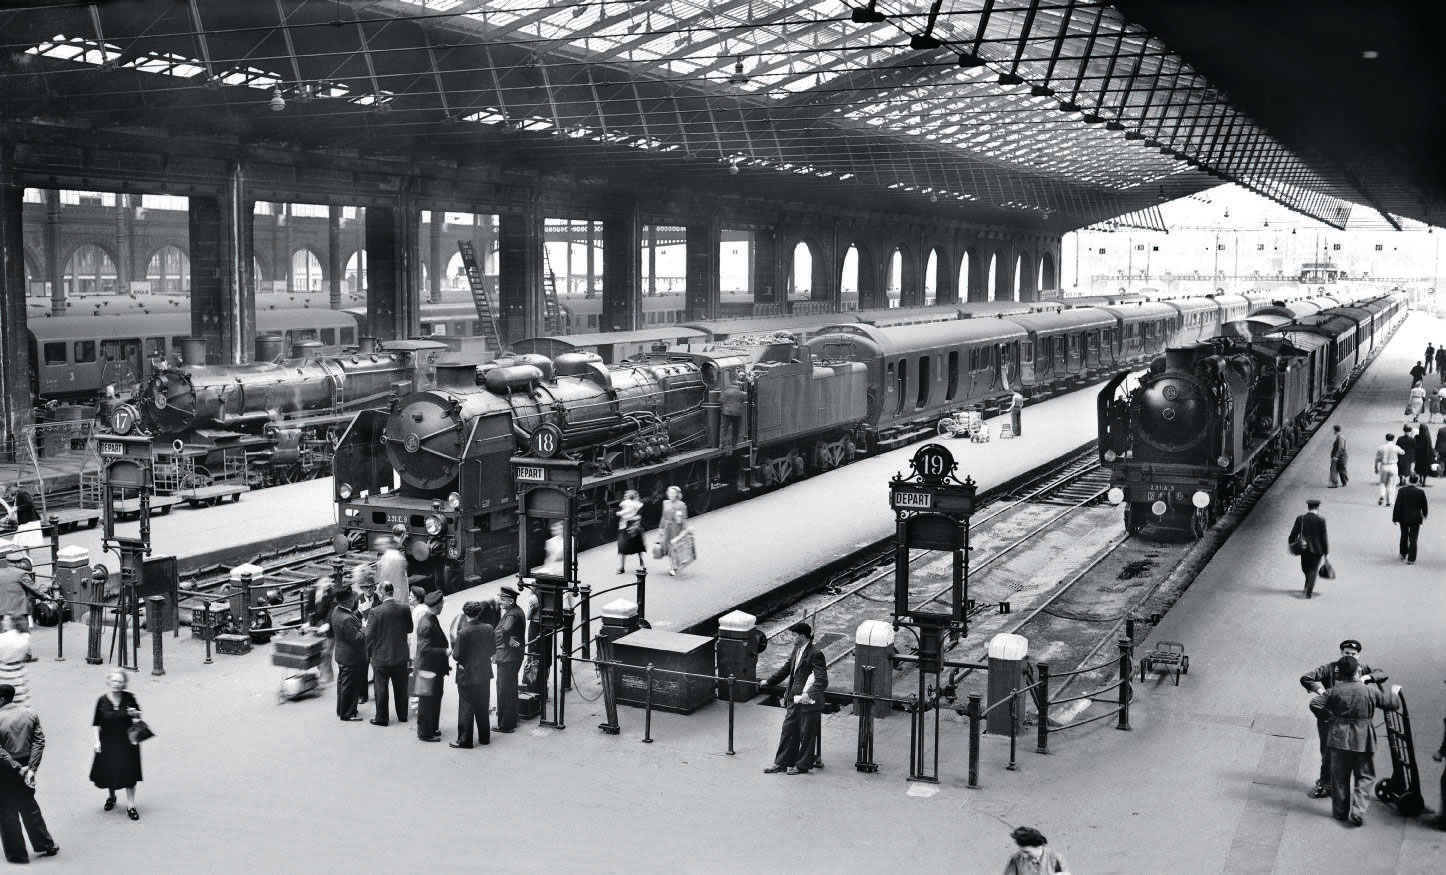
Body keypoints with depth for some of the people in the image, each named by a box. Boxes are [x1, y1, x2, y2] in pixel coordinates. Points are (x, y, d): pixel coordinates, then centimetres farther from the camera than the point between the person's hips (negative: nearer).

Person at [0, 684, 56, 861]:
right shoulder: (30, 714, -1)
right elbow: (39, 742, -5)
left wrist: (18, 768, -15)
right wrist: (31, 768, -8)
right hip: (26, 765, 5)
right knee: (30, 807, 21)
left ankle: (17, 853, 16)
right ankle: (46, 845, 27)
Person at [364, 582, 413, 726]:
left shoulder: (376, 612, -17)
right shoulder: (404, 609, -7)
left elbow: (370, 635, -12)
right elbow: (409, 629, 5)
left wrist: (369, 654, 1)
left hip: (381, 656, -3)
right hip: (401, 655, 4)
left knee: (381, 689, 8)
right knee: (401, 687, 17)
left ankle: (381, 718, 15)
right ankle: (402, 715, 27)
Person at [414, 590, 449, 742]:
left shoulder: (432, 620, 8)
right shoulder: (426, 625, -24)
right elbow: (425, 649, -28)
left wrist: (445, 664, 19)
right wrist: (445, 652, -24)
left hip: (435, 668, 10)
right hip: (428, 668, -10)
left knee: (435, 698, 19)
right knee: (427, 701, 1)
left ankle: (432, 728, 31)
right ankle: (425, 733, 11)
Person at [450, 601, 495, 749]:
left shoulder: (463, 633, -19)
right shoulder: (488, 629, -6)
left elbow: (456, 656, -16)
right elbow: (493, 650, 3)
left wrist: (453, 642, 0)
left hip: (467, 675, -5)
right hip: (484, 674, 5)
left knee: (466, 709, 4)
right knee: (483, 707, 16)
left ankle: (464, 740, 10)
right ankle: (484, 737, 24)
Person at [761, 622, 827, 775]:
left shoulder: (815, 654, -18)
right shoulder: (796, 651, 9)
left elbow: (822, 681, -23)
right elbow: (786, 669, 23)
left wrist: (809, 694, -33)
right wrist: (768, 682, 28)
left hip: (809, 702, -8)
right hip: (794, 699, 8)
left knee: (806, 734, 5)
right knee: (788, 730, 13)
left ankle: (802, 765, 17)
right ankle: (781, 763, 22)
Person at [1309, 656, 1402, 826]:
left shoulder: (1334, 691, -6)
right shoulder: (1370, 692, -8)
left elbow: (1314, 704, -8)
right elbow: (1393, 704, 3)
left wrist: (1329, 713, 9)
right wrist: (1394, 692, 24)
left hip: (1339, 740, 2)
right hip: (1363, 741, -1)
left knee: (1339, 777, 14)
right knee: (1365, 777, 9)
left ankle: (1340, 811, 23)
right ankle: (1358, 812, -5)